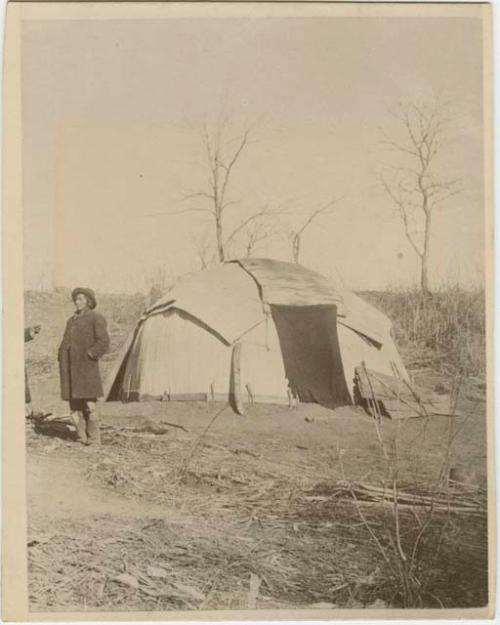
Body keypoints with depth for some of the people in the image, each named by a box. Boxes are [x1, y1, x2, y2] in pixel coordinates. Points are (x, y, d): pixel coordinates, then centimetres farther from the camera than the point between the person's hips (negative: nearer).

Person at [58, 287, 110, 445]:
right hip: (70, 368, 7)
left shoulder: (96, 318, -1)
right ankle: (82, 438, 14)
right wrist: (62, 360, 13)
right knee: (74, 406, 7)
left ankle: (94, 440, -3)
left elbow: (103, 343, -10)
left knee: (89, 405, -8)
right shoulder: (72, 320, 21)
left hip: (86, 367, -7)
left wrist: (89, 354, -13)